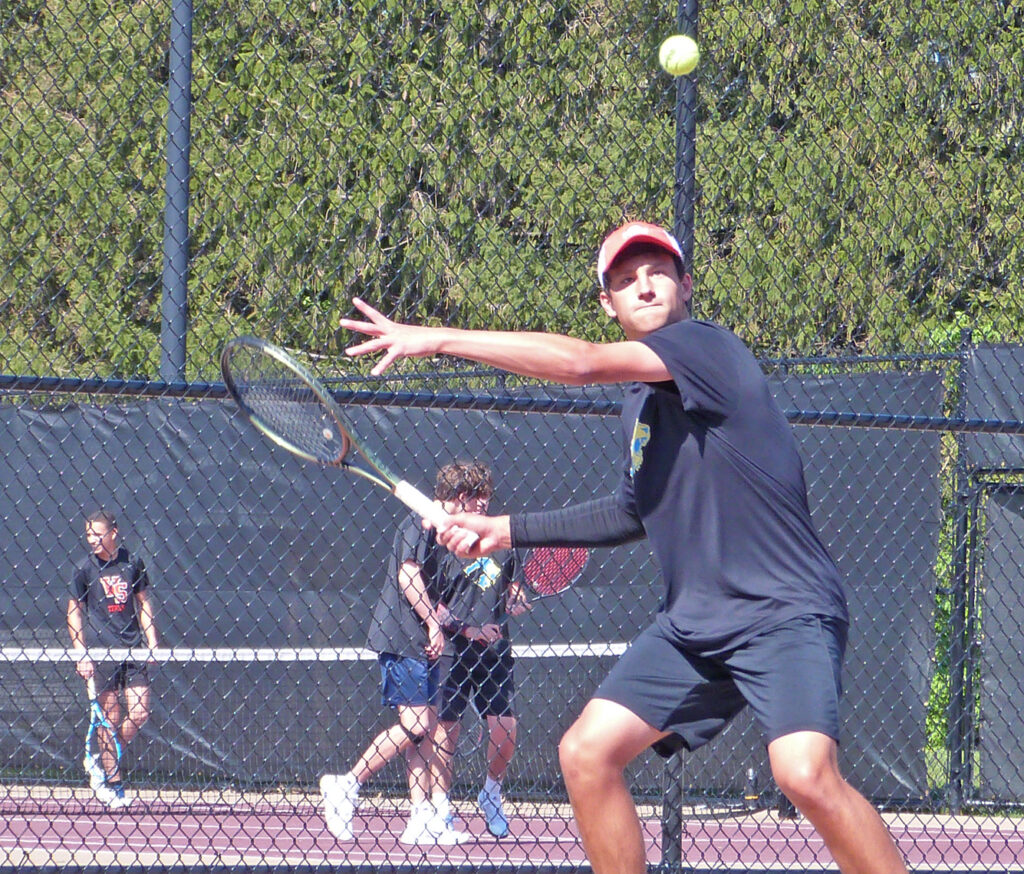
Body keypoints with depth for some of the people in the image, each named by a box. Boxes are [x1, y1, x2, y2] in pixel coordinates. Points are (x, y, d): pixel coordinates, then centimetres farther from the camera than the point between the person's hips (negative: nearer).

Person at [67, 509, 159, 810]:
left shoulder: (133, 563, 7)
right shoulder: (84, 568, -1)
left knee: (139, 714, -4)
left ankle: (102, 764, 15)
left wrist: (152, 643, 8)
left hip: (133, 649, 3)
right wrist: (81, 654, -6)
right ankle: (112, 782, 7)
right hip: (102, 653, -3)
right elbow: (74, 612, 2)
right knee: (110, 717, -3)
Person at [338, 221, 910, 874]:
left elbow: (583, 363, -22)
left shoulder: (707, 346, -9)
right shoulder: (641, 402, 16)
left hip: (785, 609, -9)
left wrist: (439, 340, -19)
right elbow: (634, 514, 32)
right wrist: (510, 530, 27)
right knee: (587, 752, -1)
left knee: (804, 770, -29)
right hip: (692, 623, 9)